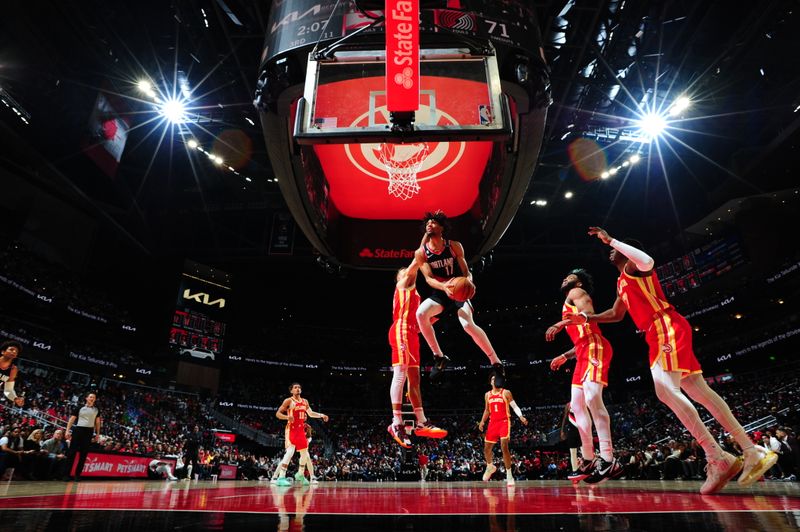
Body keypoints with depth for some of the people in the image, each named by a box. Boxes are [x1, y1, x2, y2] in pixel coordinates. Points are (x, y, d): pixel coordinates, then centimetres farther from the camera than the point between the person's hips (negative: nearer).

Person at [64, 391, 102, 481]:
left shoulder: (96, 410, 13)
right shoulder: (79, 408, 4)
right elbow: (72, 419, 3)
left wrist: (98, 433, 12)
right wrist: (67, 430, -7)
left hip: (89, 431, 2)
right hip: (78, 430, -2)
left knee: (84, 453, 3)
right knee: (72, 452, -3)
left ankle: (78, 474, 10)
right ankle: (67, 473, 4)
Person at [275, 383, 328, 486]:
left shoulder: (305, 401, 11)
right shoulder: (288, 400, -8)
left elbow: (311, 413, 18)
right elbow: (278, 414, -10)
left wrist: (321, 415, 3)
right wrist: (287, 417, -29)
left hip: (301, 430, 7)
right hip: (291, 429, -7)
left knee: (304, 452, 13)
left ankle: (300, 474, 29)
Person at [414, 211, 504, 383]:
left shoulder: (454, 246, -7)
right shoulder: (421, 252, -4)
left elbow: (466, 272, -5)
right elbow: (428, 278, -13)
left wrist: (468, 281, -30)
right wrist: (443, 286, -35)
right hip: (440, 292, 2)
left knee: (468, 325, -25)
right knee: (420, 313, -26)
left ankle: (496, 363, -7)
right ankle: (439, 357, -10)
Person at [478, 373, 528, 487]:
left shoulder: (506, 392, -3)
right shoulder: (487, 395, 11)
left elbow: (514, 406, -5)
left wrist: (521, 416, -21)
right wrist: (482, 421, 6)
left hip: (504, 422, -5)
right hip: (493, 423, 5)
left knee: (504, 447, -17)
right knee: (486, 448, 11)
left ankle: (509, 475, -7)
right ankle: (490, 467, 40)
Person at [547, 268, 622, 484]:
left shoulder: (576, 293, 6)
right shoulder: (570, 306, 32)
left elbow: (588, 313, -16)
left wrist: (560, 324, -22)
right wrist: (564, 357, 29)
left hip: (595, 348, -10)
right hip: (585, 353, 10)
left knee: (592, 398, -23)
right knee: (577, 405, 7)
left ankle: (609, 461, -27)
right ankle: (588, 461, 11)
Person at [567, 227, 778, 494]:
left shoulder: (633, 266, -2)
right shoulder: (622, 282, 26)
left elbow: (647, 261, -29)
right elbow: (616, 314, 35)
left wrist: (611, 240, -22)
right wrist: (586, 317, 25)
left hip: (668, 328, -10)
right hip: (658, 335, 10)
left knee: (666, 390, -21)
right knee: (700, 392, 6)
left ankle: (718, 458, -20)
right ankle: (753, 452, 9)